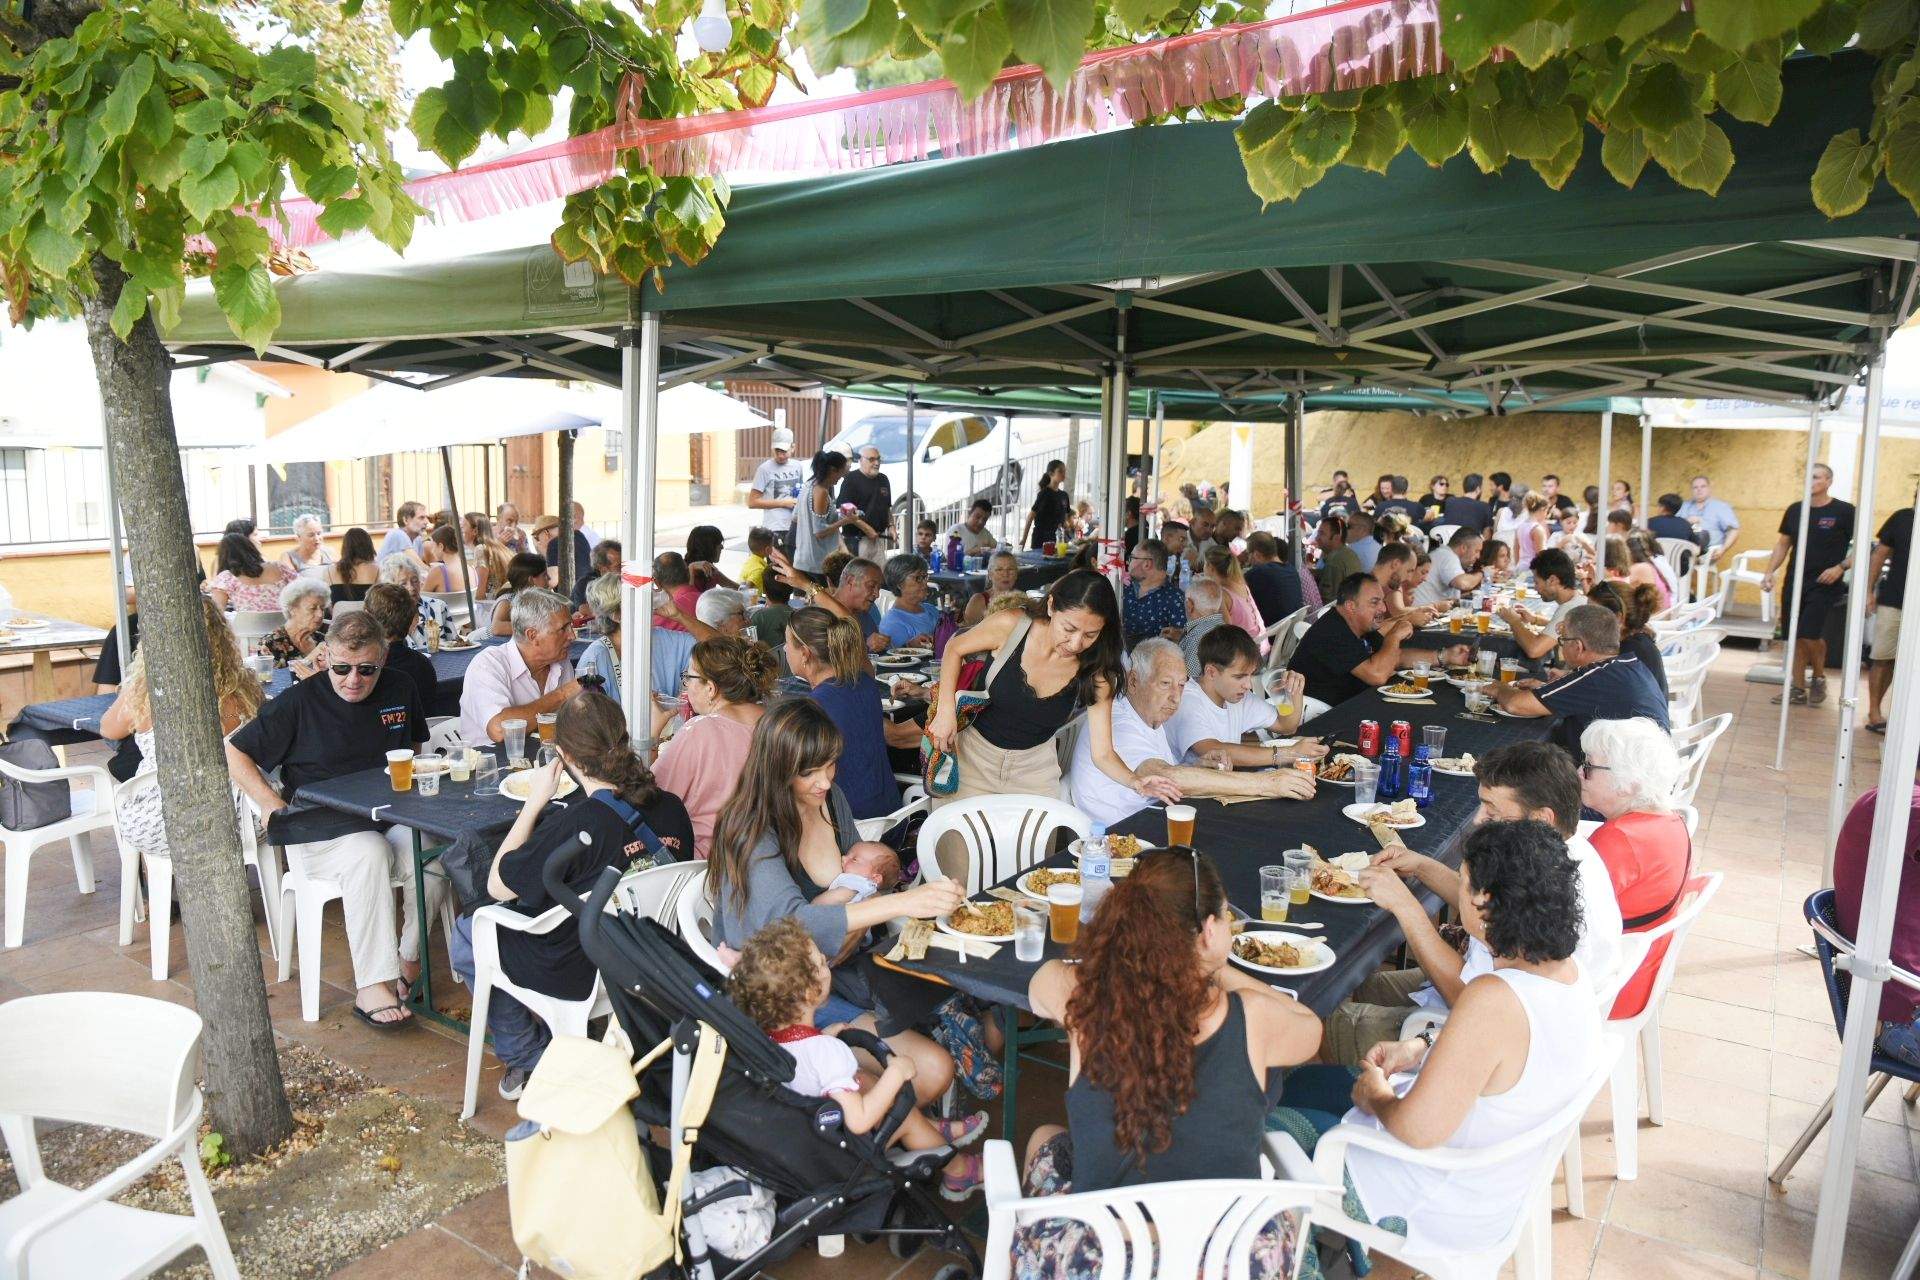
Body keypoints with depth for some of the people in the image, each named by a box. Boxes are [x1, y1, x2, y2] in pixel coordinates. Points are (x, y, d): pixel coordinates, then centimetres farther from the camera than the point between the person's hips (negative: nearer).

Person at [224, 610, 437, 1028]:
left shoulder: (400, 690, 10)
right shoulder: (298, 702, -1)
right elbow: (233, 751, 5)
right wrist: (271, 803, -5)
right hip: (318, 826, -3)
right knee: (368, 851, -37)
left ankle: (408, 958, -12)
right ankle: (372, 987, -34)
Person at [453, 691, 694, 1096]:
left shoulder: (575, 827, -32)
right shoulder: (671, 808, -14)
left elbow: (498, 886, -16)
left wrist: (534, 803, -13)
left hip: (574, 974, -6)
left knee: (465, 932, 21)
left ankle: (528, 1058, 27)